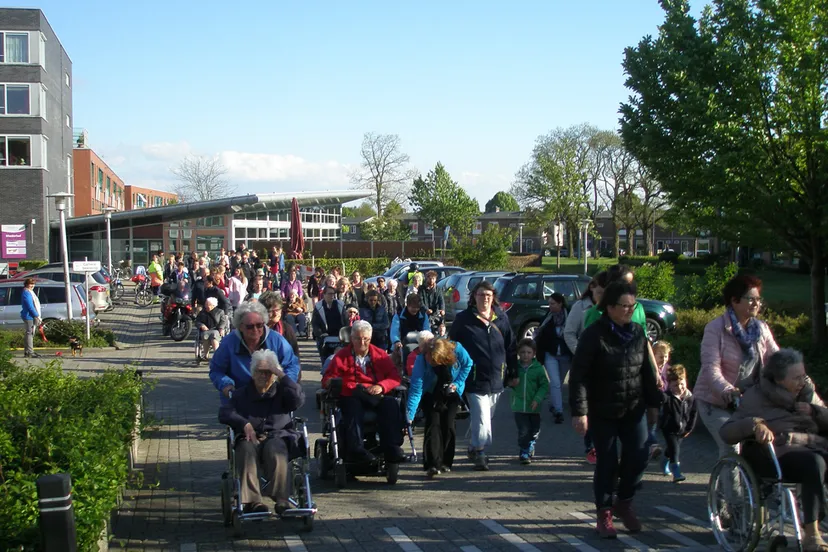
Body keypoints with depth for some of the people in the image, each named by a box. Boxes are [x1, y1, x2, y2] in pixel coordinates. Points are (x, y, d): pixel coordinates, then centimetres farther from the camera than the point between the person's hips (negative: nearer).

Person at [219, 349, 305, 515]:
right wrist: (244, 424, -10)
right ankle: (252, 501, -43)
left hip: (277, 436, -1)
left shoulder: (281, 392, 22)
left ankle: (282, 500, -44)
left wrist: (282, 376, -2)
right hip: (250, 438, 1)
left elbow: (299, 400, -1)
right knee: (247, 450, -35)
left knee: (275, 450, -37)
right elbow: (224, 413, 8)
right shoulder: (243, 394, 25)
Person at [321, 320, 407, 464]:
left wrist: (381, 386, -11)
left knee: (391, 404, -32)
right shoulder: (341, 356, 15)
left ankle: (392, 448, -35)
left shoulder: (380, 354, 19)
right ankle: (356, 449, -47)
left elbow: (394, 376, 10)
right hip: (351, 396, -1)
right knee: (353, 408, -37)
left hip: (377, 396, 1)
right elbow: (327, 379, 11)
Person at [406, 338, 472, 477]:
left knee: (448, 425, -4)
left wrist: (458, 383, -17)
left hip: (451, 394, 2)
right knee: (433, 424, -16)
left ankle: (445, 463, 10)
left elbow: (468, 364, -7)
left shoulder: (457, 350, -30)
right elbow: (415, 389, -33)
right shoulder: (421, 360, -33)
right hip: (430, 396, -1)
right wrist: (410, 415, -37)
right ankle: (433, 464, -21)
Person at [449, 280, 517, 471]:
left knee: (487, 417, 15)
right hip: (475, 379, -4)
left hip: (496, 379, 4)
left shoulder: (501, 318, 8)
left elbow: (511, 347, 12)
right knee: (481, 418, -12)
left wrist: (513, 372, 9)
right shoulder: (463, 319, -2)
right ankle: (479, 452, -3)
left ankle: (475, 449, 31)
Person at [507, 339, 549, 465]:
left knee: (535, 430, 14)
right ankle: (524, 453, 7)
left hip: (534, 406, 0)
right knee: (523, 431, -5)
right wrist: (511, 383, -9)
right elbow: (507, 380, 15)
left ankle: (530, 446, 39)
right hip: (519, 405, 0)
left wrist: (537, 399, -16)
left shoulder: (539, 368, -7)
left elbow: (545, 385, -6)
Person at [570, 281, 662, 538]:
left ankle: (624, 503, 23)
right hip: (603, 412, -4)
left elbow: (647, 369, 13)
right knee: (607, 462, 2)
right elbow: (579, 375, -15)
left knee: (638, 456, -1)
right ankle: (604, 513, 17)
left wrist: (653, 402, 13)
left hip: (634, 409, 5)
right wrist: (579, 411, -19)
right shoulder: (594, 335, -13)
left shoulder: (637, 332, 4)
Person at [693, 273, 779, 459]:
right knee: (731, 450, -15)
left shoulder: (762, 329, 3)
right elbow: (711, 368, -24)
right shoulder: (715, 329, -13)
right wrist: (728, 391, -41)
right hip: (716, 401, -5)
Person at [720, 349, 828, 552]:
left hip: (811, 445, 5)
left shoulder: (807, 392, 19)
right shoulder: (756, 397, 3)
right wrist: (755, 425, -26)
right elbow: (726, 432, -7)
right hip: (778, 451, -5)